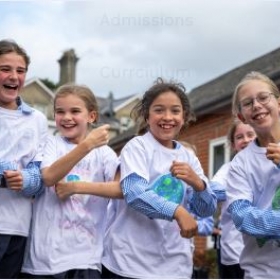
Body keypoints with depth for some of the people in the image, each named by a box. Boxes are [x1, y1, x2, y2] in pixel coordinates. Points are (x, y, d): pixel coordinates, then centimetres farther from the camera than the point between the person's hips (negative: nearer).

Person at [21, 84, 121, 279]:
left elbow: (123, 188, -11)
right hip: (43, 253, 1)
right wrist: (86, 145, -25)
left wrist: (77, 186, -16)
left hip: (83, 255, 0)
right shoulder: (52, 144, 4)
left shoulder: (103, 152, 3)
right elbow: (48, 177, -16)